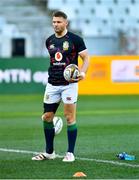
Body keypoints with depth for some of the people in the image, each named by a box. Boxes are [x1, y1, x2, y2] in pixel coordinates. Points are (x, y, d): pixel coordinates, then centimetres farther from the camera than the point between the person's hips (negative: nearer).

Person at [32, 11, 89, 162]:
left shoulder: (75, 39, -5)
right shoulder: (49, 41, 10)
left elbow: (86, 58, -4)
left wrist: (82, 72, -21)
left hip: (69, 84, -5)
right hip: (52, 84, 5)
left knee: (70, 118, -5)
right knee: (47, 117, 5)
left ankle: (70, 153, 3)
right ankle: (49, 152, 17)